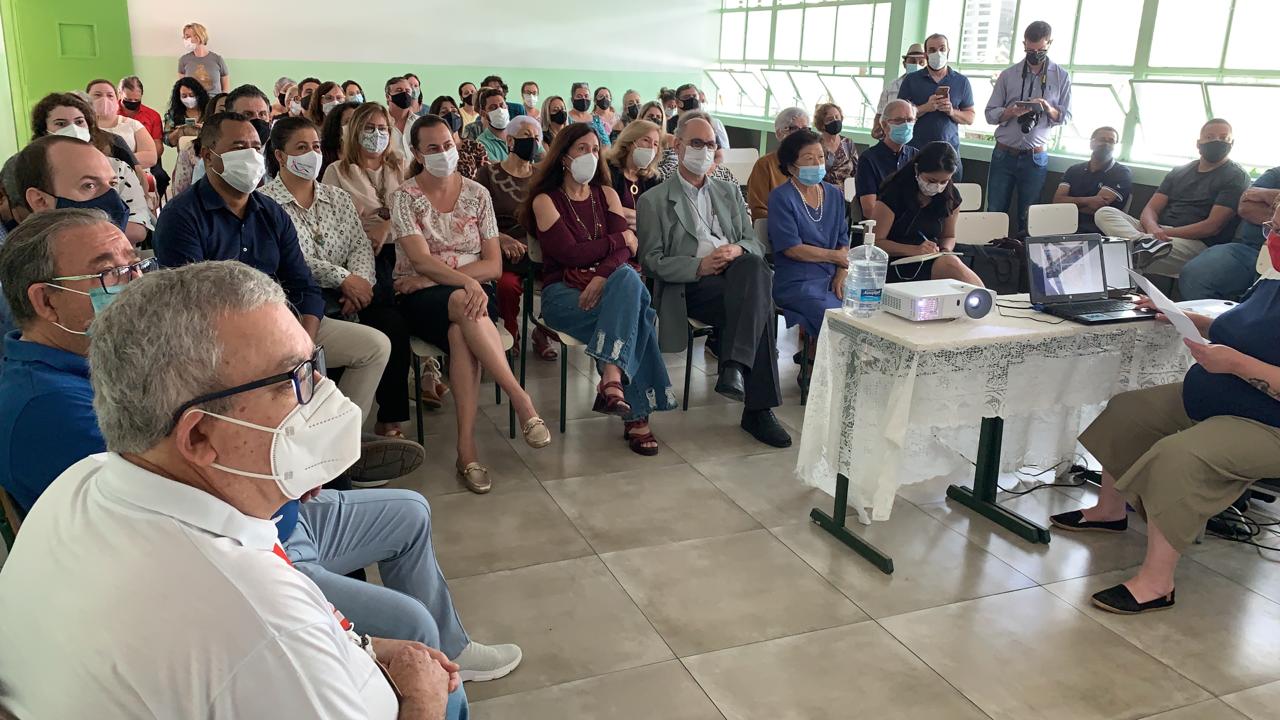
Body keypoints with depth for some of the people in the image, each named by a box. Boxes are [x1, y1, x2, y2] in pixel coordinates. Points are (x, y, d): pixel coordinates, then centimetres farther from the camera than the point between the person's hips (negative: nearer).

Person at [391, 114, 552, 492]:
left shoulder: (477, 193, 7)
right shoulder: (405, 197, 1)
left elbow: (493, 265, 1)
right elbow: (421, 260, -13)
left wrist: (434, 276, -11)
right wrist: (466, 281, -32)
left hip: (468, 292, 2)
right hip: (420, 301, -2)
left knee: (460, 334, -35)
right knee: (463, 305, -38)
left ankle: (466, 446, -38)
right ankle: (520, 398, -39)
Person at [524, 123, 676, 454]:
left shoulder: (607, 194, 17)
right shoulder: (545, 200, 4)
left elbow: (626, 251, 2)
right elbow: (570, 253, -10)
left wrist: (603, 276, -19)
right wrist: (619, 239, -1)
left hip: (607, 285, 3)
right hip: (563, 292, -3)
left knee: (628, 277, -34)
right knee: (635, 311, -31)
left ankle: (611, 379, -40)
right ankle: (636, 414, -31)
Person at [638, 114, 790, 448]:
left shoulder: (729, 192, 25)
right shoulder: (654, 200, 9)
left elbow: (754, 243, 17)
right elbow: (652, 262, 0)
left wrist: (737, 250, -10)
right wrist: (699, 266, -16)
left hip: (735, 275, 4)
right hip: (690, 287, -4)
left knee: (754, 267, -34)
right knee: (761, 309, -32)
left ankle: (735, 367, -40)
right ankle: (758, 408, -29)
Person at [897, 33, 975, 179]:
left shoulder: (961, 82, 11)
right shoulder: (911, 80, 7)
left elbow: (971, 117, 11)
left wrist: (952, 112, -9)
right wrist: (926, 108, -13)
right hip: (915, 151, -1)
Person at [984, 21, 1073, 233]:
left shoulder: (1061, 77, 3)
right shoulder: (1008, 75, 2)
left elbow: (1066, 117, 3)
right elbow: (990, 114, 1)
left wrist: (1048, 109, -17)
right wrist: (1010, 112, -19)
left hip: (1036, 158, 0)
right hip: (1004, 154, 0)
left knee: (1028, 217, 5)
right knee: (994, 212, 2)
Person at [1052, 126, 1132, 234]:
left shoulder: (1122, 173, 4)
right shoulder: (1074, 170, 18)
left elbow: (1096, 207, -7)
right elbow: (1057, 200, 4)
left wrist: (1069, 202, 6)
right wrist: (1086, 201, -12)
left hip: (1094, 232, -3)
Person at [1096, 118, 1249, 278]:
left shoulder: (1236, 177, 4)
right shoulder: (1179, 172, 22)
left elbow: (1213, 226, -8)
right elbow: (1151, 208, 12)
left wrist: (1167, 233, -16)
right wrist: (1152, 228, -14)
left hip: (1195, 242, -7)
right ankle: (1142, 241, -42)